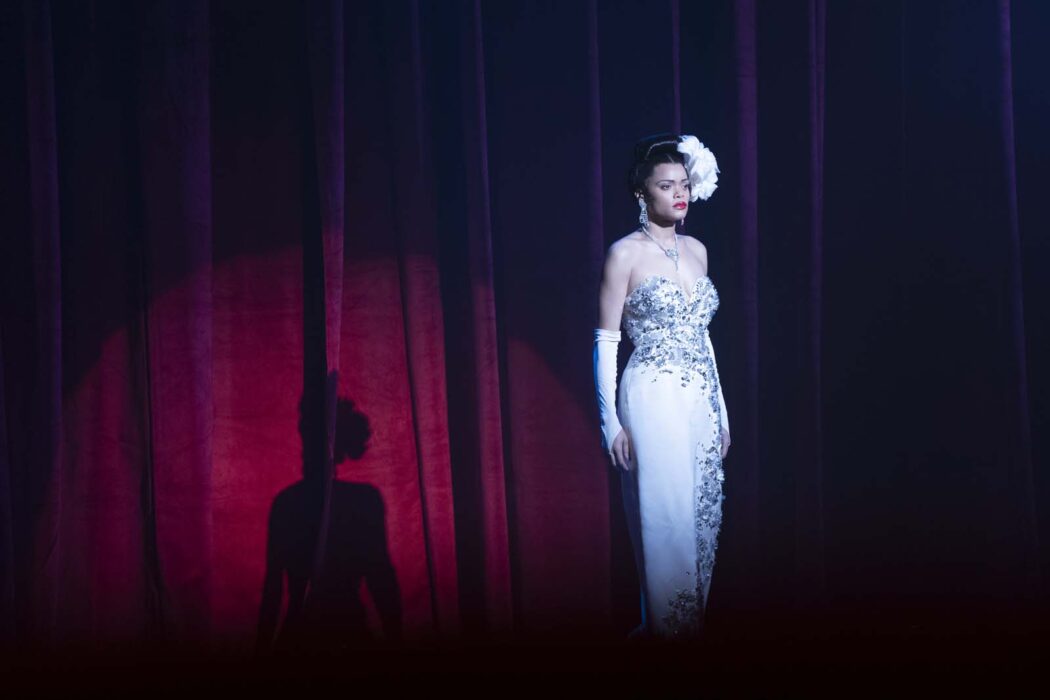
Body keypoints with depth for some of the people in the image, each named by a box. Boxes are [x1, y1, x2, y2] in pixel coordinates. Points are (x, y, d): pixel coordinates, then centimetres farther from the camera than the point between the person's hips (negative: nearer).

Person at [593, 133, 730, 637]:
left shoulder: (696, 250, 12)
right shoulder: (626, 254, -6)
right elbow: (606, 342, -7)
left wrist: (721, 410, 16)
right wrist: (610, 421, -11)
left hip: (701, 403, 6)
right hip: (653, 401, -6)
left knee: (704, 520, 8)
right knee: (666, 523, -5)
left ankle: (692, 625, 18)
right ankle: (667, 630, 5)